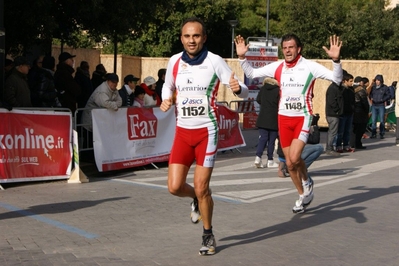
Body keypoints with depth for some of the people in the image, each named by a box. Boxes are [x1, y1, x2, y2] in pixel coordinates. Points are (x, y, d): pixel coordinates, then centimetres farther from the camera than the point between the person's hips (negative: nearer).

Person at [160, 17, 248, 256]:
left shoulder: (214, 61, -11)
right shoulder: (174, 61, 1)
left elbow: (244, 91, -10)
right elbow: (168, 86, 20)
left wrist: (238, 88, -35)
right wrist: (167, 100, -2)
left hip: (206, 131, -4)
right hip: (182, 131, 4)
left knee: (201, 188, -4)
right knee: (175, 186, -2)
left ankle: (208, 235, 18)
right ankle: (197, 200, 34)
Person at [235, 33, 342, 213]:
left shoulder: (310, 66, -9)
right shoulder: (277, 67, 1)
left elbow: (336, 79, -13)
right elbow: (251, 73, 9)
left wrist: (336, 60, -30)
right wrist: (242, 57, -6)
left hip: (303, 117, -4)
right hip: (283, 118, 4)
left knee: (294, 158, -21)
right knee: (289, 163, 9)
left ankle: (307, 182, 12)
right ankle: (303, 196, 29)